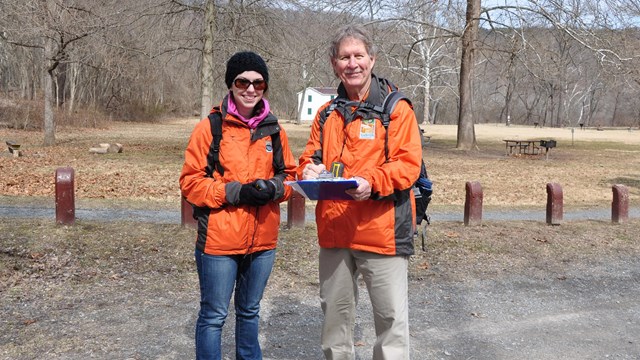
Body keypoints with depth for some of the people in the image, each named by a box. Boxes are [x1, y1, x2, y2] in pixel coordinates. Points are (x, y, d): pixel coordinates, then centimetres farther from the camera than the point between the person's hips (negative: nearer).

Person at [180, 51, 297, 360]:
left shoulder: (274, 130, 6)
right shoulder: (210, 127, -7)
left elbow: (290, 175, 12)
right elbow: (190, 182, -8)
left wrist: (274, 188, -10)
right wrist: (235, 192, -20)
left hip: (263, 239, 5)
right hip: (219, 239, -4)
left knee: (250, 312, 21)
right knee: (214, 316, 6)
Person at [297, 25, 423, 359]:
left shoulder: (396, 108, -4)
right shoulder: (327, 113, 12)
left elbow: (409, 163, -12)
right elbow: (310, 156, 15)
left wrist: (371, 181, -28)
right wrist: (310, 171, -9)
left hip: (381, 230, -5)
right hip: (333, 231, 5)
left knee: (391, 315, 2)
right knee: (334, 311, 18)